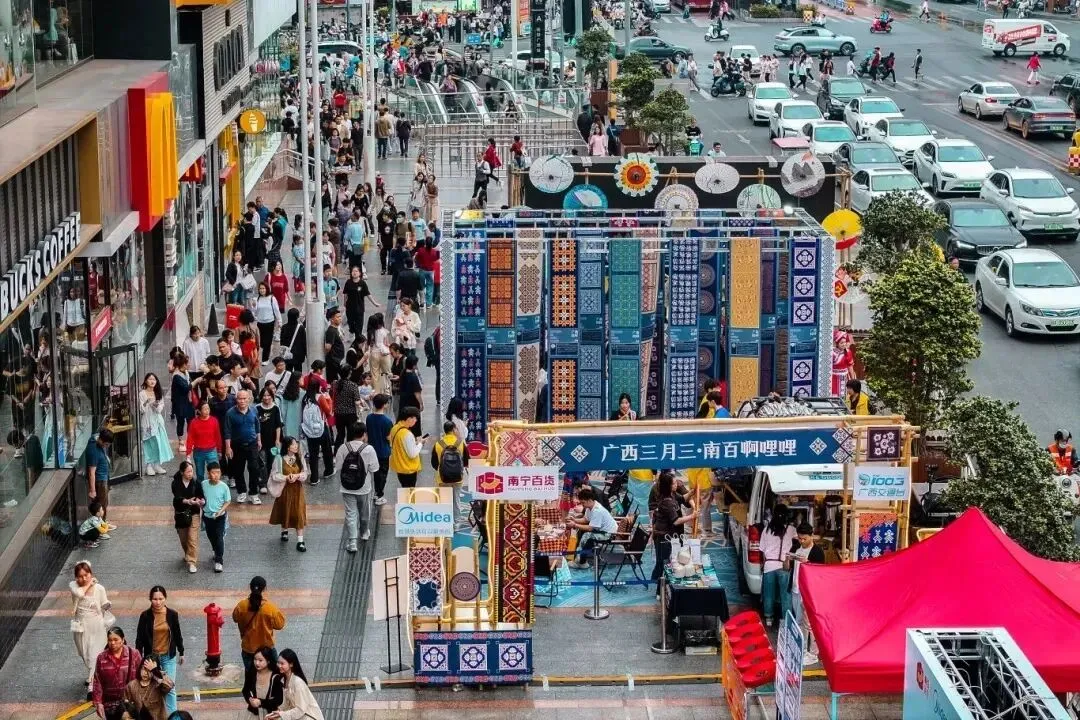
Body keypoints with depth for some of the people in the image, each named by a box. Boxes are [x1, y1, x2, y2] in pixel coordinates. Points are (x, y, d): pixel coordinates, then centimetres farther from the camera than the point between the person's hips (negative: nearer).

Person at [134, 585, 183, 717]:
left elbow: (177, 634, 4)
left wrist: (181, 653, 11)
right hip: (151, 656, 0)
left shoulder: (172, 614, -7)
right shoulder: (145, 616, -10)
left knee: (169, 688, 1)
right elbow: (139, 638, -4)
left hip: (169, 656, 0)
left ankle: (172, 715, 9)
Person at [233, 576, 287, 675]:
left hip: (248, 648, 2)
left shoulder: (241, 606, -16)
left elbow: (235, 619, 4)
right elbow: (280, 624, -10)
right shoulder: (270, 608, -23)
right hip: (266, 648, -2)